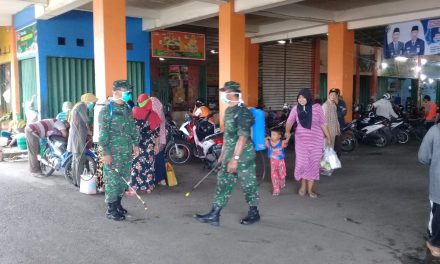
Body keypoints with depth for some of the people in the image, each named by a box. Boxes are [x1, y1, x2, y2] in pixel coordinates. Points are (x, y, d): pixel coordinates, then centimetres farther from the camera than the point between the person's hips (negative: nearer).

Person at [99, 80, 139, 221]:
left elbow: (132, 128, 20)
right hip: (113, 152, -7)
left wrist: (135, 144, 14)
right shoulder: (107, 110, -10)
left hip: (127, 151, 7)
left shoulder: (127, 109, 13)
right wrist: (106, 153, -17)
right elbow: (103, 133, -13)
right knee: (112, 180, -2)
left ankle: (118, 204, 28)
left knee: (124, 179, 13)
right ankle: (111, 210, 8)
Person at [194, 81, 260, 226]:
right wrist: (223, 153, 21)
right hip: (229, 154, 9)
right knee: (223, 183, 8)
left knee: (248, 184, 5)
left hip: (243, 155, -9)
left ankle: (254, 213, 23)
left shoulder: (242, 112, -18)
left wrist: (235, 158, -27)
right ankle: (214, 215, 13)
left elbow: (243, 137, -23)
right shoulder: (228, 110, 11)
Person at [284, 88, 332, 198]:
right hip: (301, 139, 1)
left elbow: (323, 124, -1)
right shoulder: (295, 109, -2)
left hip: (316, 139, -1)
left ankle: (310, 189, 15)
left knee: (313, 163, 3)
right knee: (302, 162, 4)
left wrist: (328, 137, 2)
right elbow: (290, 122, -11)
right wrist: (287, 132, -31)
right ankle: (303, 185, 26)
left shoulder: (317, 107, -7)